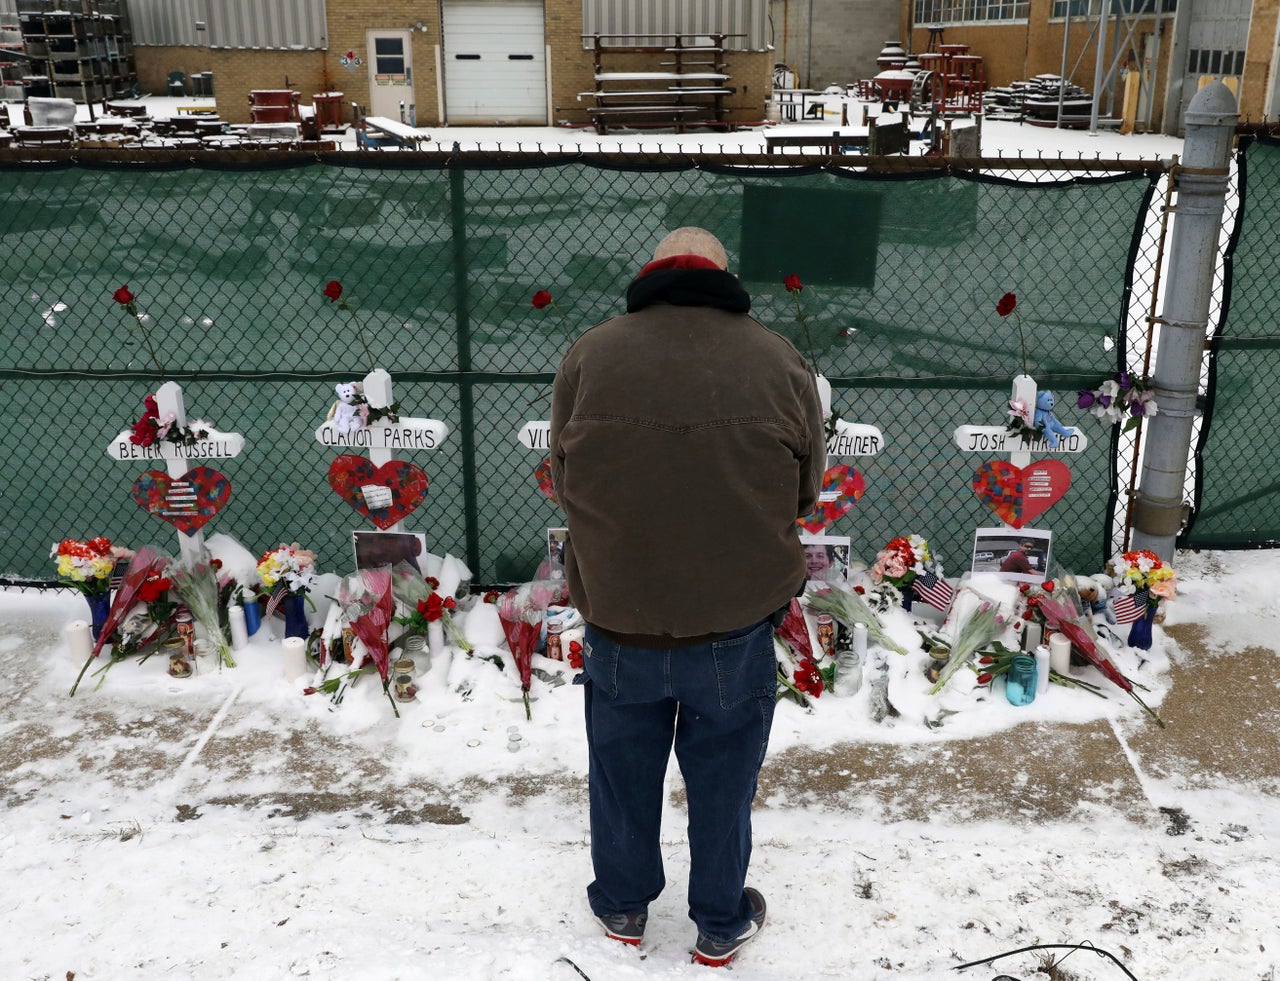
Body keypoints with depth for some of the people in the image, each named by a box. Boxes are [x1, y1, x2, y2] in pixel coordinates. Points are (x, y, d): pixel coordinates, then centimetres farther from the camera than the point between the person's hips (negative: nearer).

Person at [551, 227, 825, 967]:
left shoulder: (589, 357, -8)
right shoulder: (780, 361, -8)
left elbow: (563, 480, 3)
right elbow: (807, 489, 4)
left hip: (618, 620, 1)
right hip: (738, 626, 0)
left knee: (623, 771, 22)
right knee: (723, 779, 19)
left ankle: (623, 906, 41)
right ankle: (721, 923, 37)